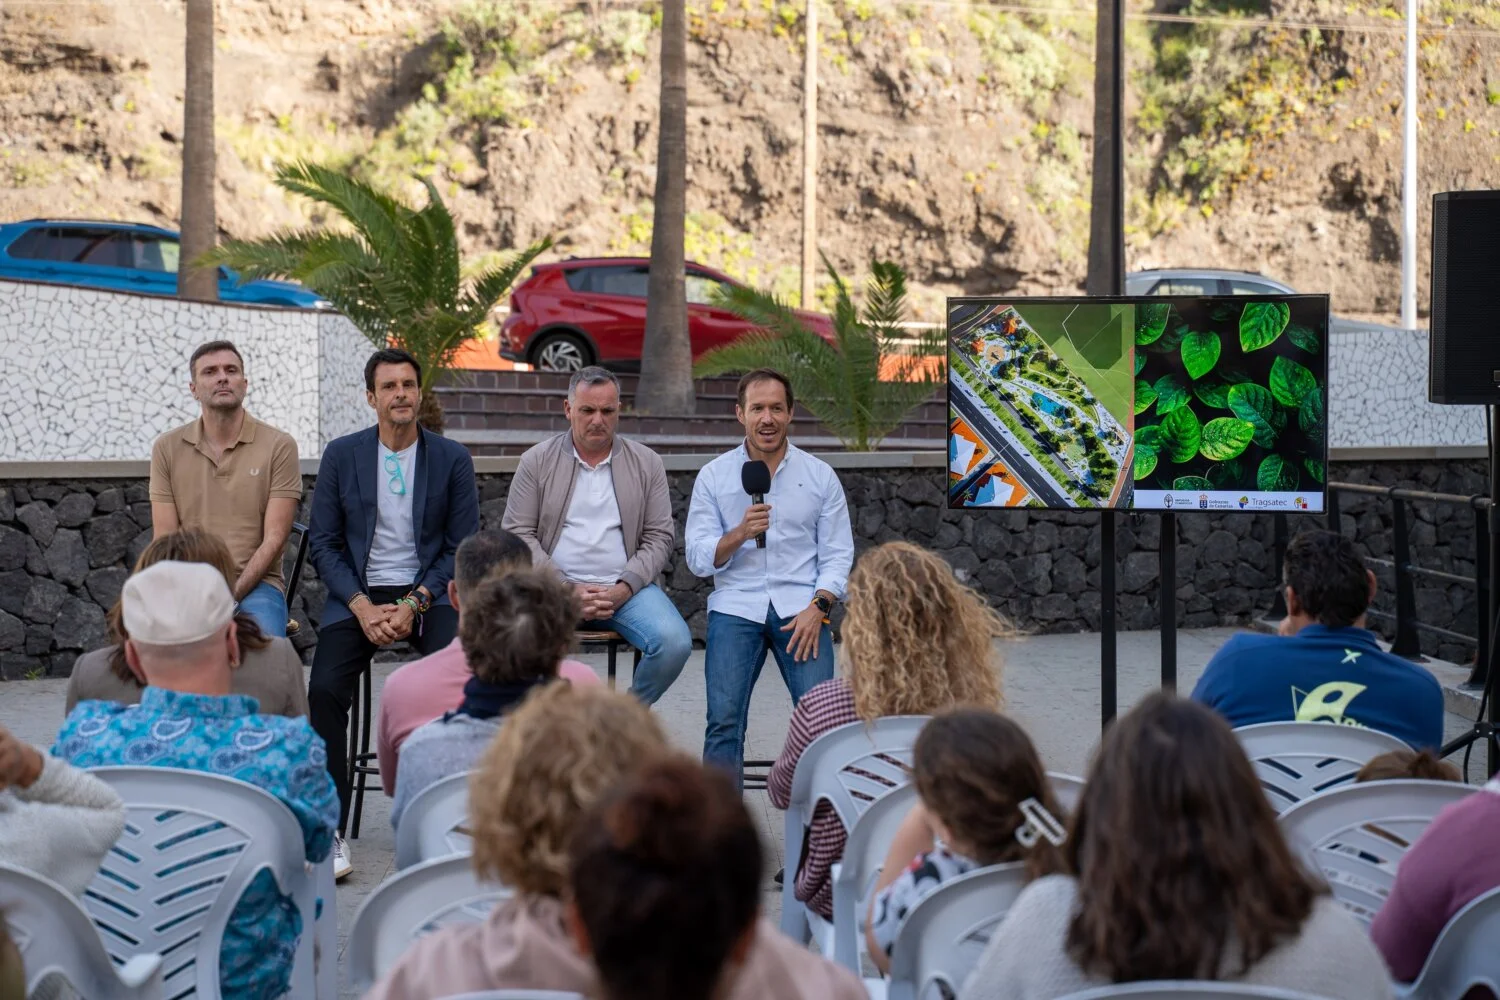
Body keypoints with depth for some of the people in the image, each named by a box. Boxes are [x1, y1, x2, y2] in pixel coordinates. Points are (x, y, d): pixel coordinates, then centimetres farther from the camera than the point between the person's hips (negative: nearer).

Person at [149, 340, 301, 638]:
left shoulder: (279, 446, 2)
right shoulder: (167, 448, 9)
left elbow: (274, 539, -2)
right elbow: (165, 539, 5)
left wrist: (232, 594, -14)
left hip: (255, 584, -1)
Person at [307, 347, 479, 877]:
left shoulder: (451, 458, 4)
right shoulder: (342, 454, 5)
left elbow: (462, 548, 2)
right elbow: (323, 543, 4)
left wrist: (414, 604, -12)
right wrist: (362, 607, -11)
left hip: (427, 592, 0)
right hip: (358, 594, 1)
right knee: (325, 689, -25)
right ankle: (330, 831, -18)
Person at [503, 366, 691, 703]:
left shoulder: (647, 464, 11)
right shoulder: (536, 461, 7)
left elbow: (661, 537, 7)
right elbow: (517, 533, 2)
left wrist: (624, 588, -10)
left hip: (626, 588, 1)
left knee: (675, 643, -27)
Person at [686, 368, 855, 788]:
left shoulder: (820, 475, 10)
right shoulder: (714, 476, 9)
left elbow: (838, 553, 7)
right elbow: (698, 558, 4)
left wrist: (817, 607, -9)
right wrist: (740, 533, -15)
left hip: (799, 607, 0)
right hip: (736, 605, 0)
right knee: (724, 718, -16)